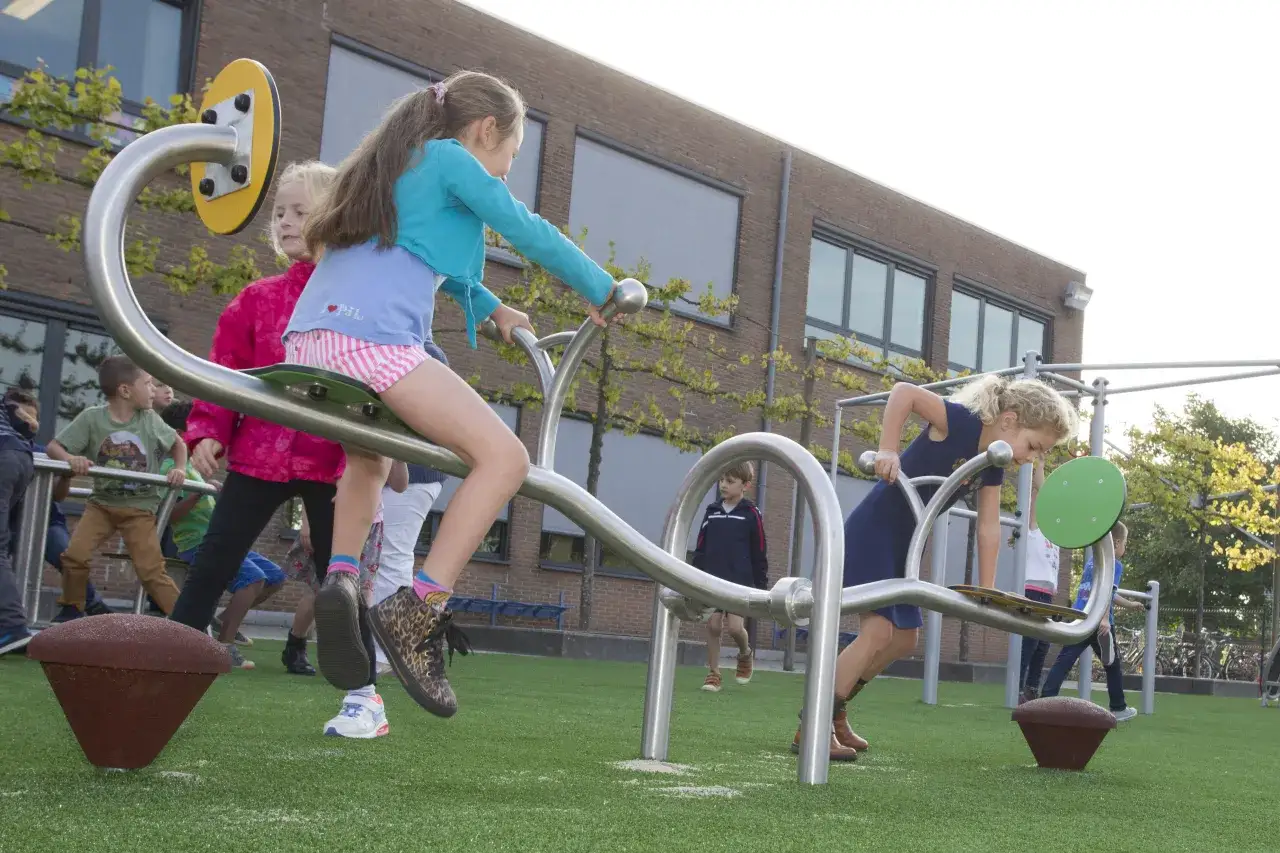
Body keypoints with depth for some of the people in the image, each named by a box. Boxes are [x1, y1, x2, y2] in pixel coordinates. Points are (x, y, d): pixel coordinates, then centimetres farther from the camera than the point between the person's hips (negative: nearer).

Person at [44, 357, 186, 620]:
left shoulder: (150, 420, -3)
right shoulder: (92, 417, -7)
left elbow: (178, 444, 13)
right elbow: (53, 447, -7)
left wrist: (180, 469, -7)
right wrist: (71, 458, -29)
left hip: (140, 507, 0)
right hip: (102, 502, 1)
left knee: (151, 571, -8)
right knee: (75, 554, -16)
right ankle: (71, 610, 8)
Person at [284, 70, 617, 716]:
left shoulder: (396, 162, 32)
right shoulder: (452, 160, 7)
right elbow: (530, 233, 3)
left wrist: (495, 310, 48)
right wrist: (603, 292, 14)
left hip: (308, 340, 9)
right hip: (373, 342, -9)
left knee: (370, 458, 33)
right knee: (504, 456, -9)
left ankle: (340, 577, 10)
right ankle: (418, 610, -19)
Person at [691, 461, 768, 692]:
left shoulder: (751, 514, -3)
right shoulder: (711, 510, 8)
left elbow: (759, 554, 0)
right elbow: (701, 549, 12)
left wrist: (761, 586, -2)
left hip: (740, 582, -4)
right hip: (712, 580, 4)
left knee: (735, 626, -11)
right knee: (713, 626, 1)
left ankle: (745, 655, 21)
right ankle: (713, 673, 11)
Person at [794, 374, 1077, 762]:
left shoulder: (992, 467, 4)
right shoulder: (961, 422, -20)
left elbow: (989, 528, 4)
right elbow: (904, 391, -29)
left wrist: (986, 591, -2)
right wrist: (888, 450, -37)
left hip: (904, 544, 10)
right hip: (871, 531, -10)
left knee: (904, 637, 15)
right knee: (878, 630, -18)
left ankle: (832, 710, 27)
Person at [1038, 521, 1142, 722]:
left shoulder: (1091, 560, 22)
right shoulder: (1115, 564, -1)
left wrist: (1129, 604, 48)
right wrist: (1105, 619, -27)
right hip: (1098, 621, -6)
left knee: (1065, 659, -5)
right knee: (1112, 664, 12)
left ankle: (1046, 699, -20)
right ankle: (1118, 708, 22)